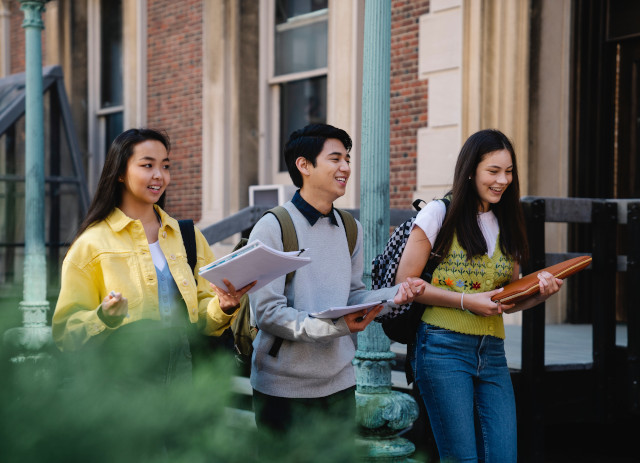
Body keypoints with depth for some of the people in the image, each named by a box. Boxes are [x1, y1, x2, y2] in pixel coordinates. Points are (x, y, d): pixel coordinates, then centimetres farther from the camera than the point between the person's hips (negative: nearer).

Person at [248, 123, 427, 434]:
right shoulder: (272, 228, -12)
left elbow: (351, 296, 12)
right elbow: (268, 312, -17)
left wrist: (393, 294, -7)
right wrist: (333, 328, -27)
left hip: (339, 382, 6)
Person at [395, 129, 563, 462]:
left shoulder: (506, 225, 16)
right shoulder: (440, 214, -2)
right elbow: (405, 283, -5)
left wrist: (540, 291, -1)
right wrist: (467, 301, -13)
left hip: (492, 354, 6)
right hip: (445, 347, -5)